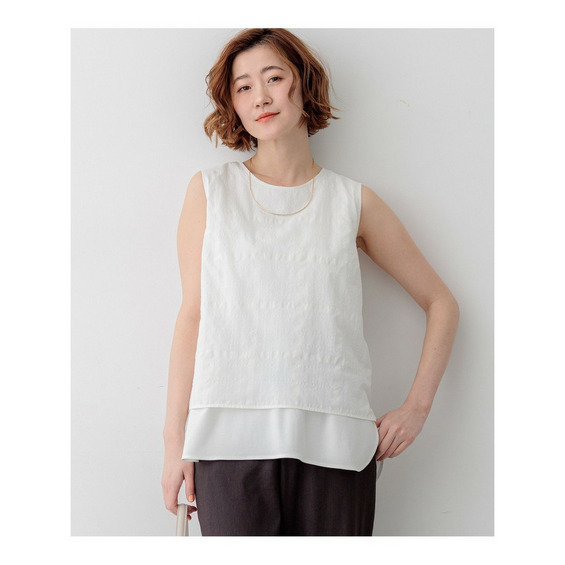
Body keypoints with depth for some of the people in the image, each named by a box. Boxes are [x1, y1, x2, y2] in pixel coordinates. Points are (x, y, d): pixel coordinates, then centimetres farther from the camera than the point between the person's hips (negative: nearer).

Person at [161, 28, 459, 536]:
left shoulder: (353, 202, 8)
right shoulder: (210, 190, 8)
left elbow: (441, 303, 14)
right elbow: (192, 314, 5)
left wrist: (416, 407, 5)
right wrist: (176, 439, 2)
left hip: (334, 440, 1)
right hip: (231, 439, 0)